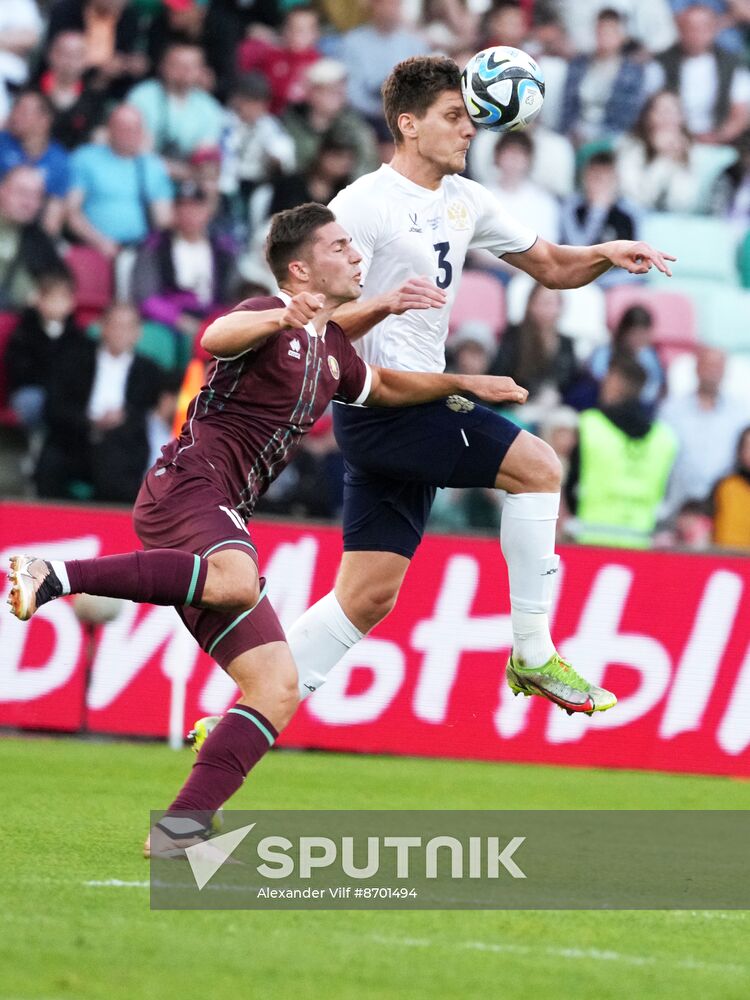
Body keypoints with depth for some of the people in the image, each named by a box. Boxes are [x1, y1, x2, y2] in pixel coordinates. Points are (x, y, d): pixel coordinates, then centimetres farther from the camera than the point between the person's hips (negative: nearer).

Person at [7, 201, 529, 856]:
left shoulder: (333, 351, 23)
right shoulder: (267, 316, -4)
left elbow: (385, 386, 46)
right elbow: (216, 339, -29)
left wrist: (462, 383, 38)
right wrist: (280, 318, -46)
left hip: (224, 517, 9)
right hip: (187, 485, -9)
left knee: (278, 688, -2)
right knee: (237, 580, -43)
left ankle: (182, 829, -9)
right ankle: (53, 575, -38)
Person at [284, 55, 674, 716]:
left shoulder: (464, 201, 14)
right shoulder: (363, 206, -10)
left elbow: (552, 266, 21)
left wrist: (606, 254, 0)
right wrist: (382, 304, -33)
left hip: (414, 413, 8)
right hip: (378, 404, -8)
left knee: (368, 596, 5)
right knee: (537, 466, -16)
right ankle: (533, 655, -10)